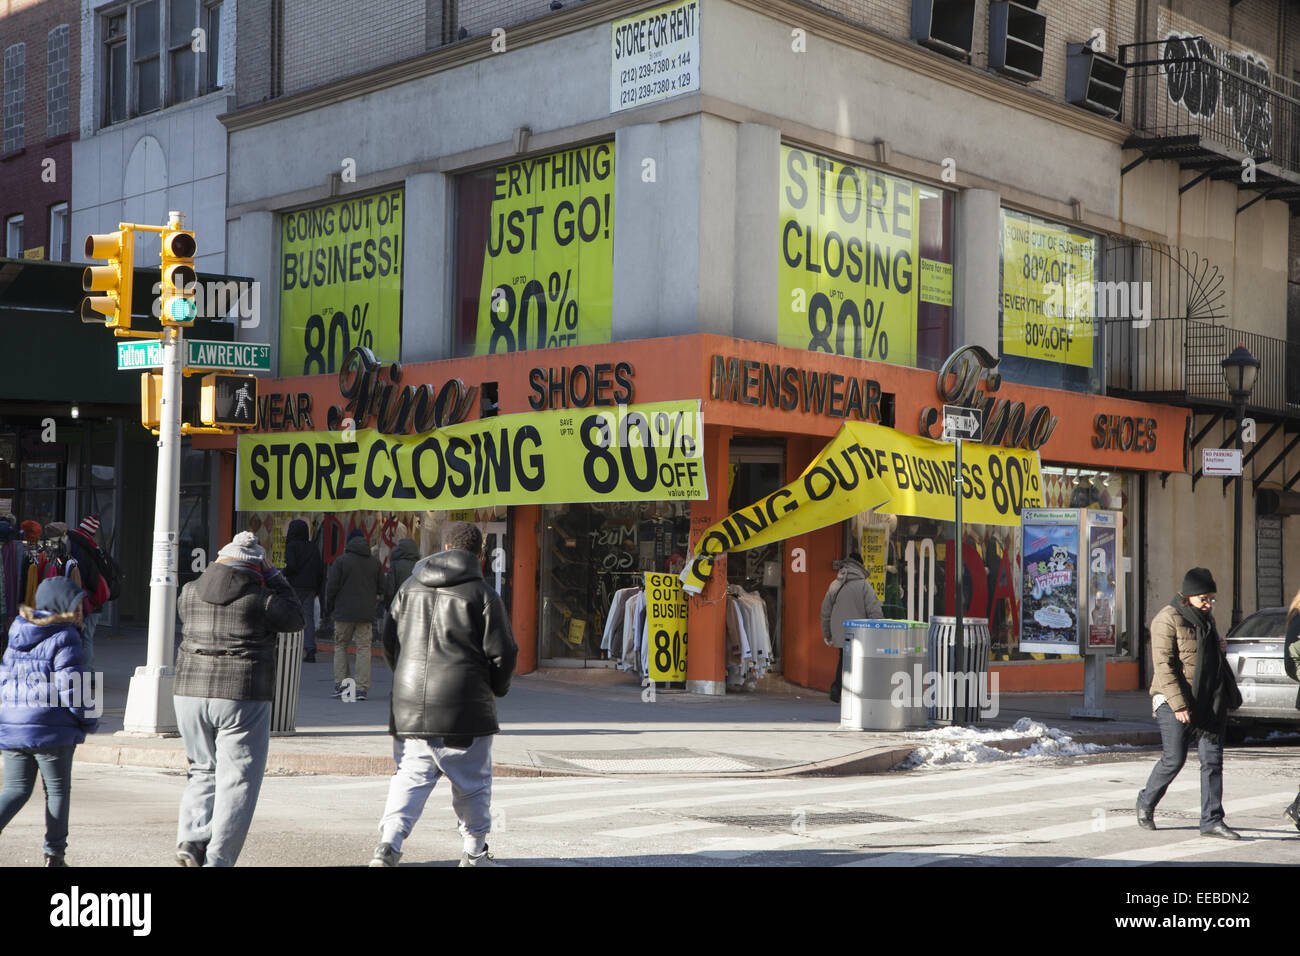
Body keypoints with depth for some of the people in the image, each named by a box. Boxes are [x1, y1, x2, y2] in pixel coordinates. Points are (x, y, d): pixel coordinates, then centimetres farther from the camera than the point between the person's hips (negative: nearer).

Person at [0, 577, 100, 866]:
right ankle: (54, 855, 13)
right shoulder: (64, 639, -11)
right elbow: (72, 688, -16)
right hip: (52, 732, -6)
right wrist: (89, 721, -1)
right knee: (57, 791, 9)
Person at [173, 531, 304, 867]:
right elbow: (295, 618, 9)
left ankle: (190, 839, 1)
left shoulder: (190, 592, 6)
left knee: (203, 772, 20)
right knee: (237, 781, 2)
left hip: (191, 691, 5)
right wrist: (272, 576, 12)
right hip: (243, 698, -5)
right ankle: (216, 860, -1)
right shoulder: (261, 598, -7)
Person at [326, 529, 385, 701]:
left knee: (340, 646, 12)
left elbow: (332, 587, -7)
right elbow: (381, 587, 9)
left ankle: (340, 683, 6)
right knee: (364, 648, 3)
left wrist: (330, 606, 7)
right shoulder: (375, 561, 5)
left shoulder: (341, 560, -6)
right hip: (366, 613, 2)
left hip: (344, 611, -2)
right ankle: (362, 687, -4)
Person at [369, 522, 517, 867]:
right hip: (465, 709, -3)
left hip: (410, 707, 3)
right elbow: (502, 653, -6)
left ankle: (389, 842, -12)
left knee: (409, 778, 7)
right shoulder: (482, 594, -6)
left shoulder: (410, 587, 8)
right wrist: (496, 689, 13)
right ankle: (474, 853, 22)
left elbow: (389, 642, 14)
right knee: (472, 784, 12)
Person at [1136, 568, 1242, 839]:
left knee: (1212, 759, 0)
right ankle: (1146, 803, 21)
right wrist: (1178, 704, -22)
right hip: (1175, 700, -7)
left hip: (1210, 700, 7)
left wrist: (1220, 648, 6)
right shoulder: (1168, 619, -11)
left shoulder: (1206, 616, 14)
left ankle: (1211, 820, 3)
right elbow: (1164, 664, -17)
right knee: (1174, 759, -3)